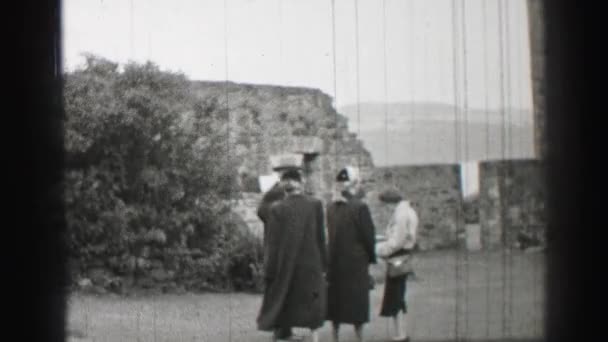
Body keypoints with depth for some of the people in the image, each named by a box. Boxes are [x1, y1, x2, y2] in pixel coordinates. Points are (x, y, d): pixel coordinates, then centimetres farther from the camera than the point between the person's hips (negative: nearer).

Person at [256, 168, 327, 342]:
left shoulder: (276, 209, -7)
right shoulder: (315, 205, -5)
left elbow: (273, 244, -6)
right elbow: (321, 238, -2)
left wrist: (270, 273, -1)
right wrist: (323, 266, 6)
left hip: (285, 268, 0)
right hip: (311, 267, 0)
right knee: (312, 308, 9)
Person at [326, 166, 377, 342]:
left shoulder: (331, 207, 1)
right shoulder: (359, 207, -14)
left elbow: (330, 233, 5)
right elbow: (368, 235, -10)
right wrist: (371, 257, 3)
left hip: (335, 261, 5)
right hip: (356, 262, -5)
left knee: (336, 300, 13)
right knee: (357, 301, 4)